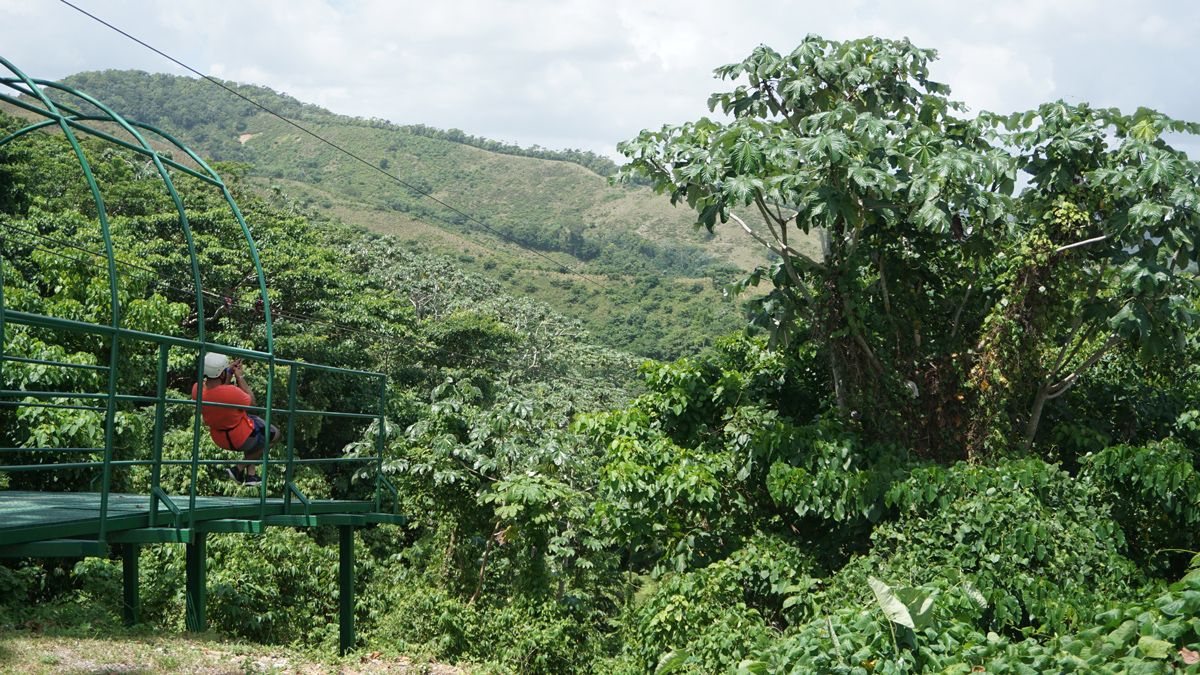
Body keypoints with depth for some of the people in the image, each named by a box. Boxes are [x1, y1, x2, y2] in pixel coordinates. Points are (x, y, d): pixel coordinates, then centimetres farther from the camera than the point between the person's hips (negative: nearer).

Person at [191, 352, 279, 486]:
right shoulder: (232, 392, -37)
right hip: (242, 439, -7)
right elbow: (251, 402, -14)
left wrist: (230, 373, 0)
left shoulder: (196, 389, -18)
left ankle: (251, 474, 33)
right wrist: (240, 377, -8)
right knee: (275, 434, 21)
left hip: (219, 439, 7)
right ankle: (239, 469, 15)